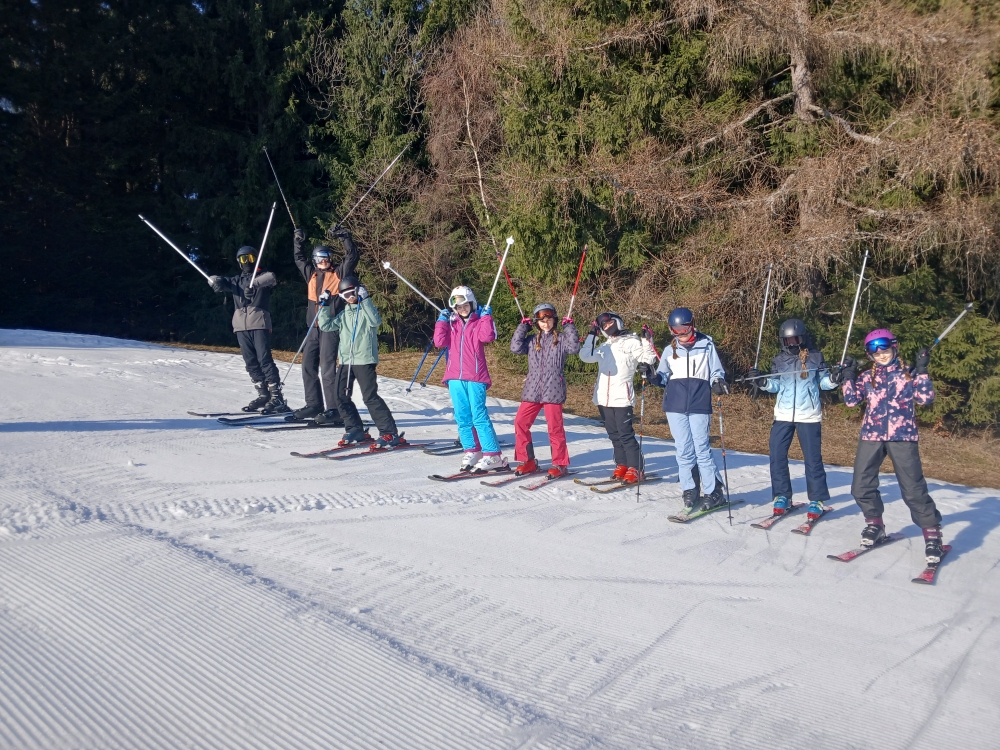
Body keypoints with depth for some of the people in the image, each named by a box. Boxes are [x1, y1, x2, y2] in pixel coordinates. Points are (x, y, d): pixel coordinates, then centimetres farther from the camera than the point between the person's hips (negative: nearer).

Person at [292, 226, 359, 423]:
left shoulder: (339, 273, 3)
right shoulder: (311, 274, 18)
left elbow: (352, 257, -7)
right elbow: (300, 259, 33)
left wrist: (344, 236, -11)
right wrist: (299, 242, 25)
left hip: (331, 327, -7)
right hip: (314, 328, 7)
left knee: (327, 367, -12)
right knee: (308, 366, 9)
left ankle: (334, 409, -11)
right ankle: (314, 405, 20)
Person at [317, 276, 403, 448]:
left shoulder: (366, 309, 0)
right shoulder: (343, 315, 16)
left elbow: (376, 321, -20)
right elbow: (326, 326, 11)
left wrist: (365, 300, -22)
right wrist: (324, 306, 5)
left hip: (364, 360, -7)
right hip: (346, 361, 7)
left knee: (370, 396, -13)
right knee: (341, 397, 6)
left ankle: (390, 433, -9)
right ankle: (356, 430, 18)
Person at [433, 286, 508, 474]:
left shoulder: (479, 322, 3)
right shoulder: (451, 323, 14)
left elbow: (488, 336, -17)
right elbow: (440, 342, 2)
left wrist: (486, 316, -9)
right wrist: (442, 321, 2)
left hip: (475, 377, -5)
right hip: (455, 377, 5)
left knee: (479, 417, -10)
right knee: (462, 418, 7)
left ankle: (493, 455, -8)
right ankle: (471, 452, 17)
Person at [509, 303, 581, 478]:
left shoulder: (561, 338, 4)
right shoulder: (532, 340, 14)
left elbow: (574, 348, -14)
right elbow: (516, 347, 1)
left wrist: (569, 327, -9)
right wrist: (523, 326, 4)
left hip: (553, 390, -4)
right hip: (532, 390, 4)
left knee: (555, 427, -1)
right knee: (520, 423, 0)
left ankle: (560, 464, 12)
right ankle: (528, 461, 13)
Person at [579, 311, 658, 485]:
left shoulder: (632, 342, -1)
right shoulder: (604, 347, 17)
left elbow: (649, 360, -6)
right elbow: (585, 357, 15)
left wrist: (647, 342, -20)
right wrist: (592, 335, 14)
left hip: (622, 398, -6)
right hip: (603, 398, 7)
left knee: (626, 434, -9)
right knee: (614, 434, 11)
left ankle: (635, 469, -4)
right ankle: (622, 466, 19)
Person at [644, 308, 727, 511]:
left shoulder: (707, 345, 3)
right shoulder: (670, 350, 11)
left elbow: (716, 372, 5)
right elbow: (664, 377, 15)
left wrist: (717, 382, -16)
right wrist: (654, 377, -7)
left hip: (699, 406, -3)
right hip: (675, 406, 3)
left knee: (702, 449, -5)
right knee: (684, 451, 4)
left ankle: (714, 493, 5)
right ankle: (690, 492, 13)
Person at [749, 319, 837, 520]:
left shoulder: (815, 357, 2)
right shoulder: (779, 359, 9)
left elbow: (824, 382, 3)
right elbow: (776, 385, 8)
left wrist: (833, 379, -18)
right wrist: (762, 382, -10)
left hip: (809, 415, -3)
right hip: (783, 415, 3)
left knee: (813, 458, -2)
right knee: (777, 456, 0)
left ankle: (817, 500, 8)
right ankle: (782, 497, 13)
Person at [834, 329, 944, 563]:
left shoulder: (908, 374, 4)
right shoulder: (867, 377, 10)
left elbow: (925, 398, -8)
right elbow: (851, 400, 2)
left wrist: (922, 371, -12)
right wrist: (848, 376, -2)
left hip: (902, 436, -3)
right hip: (871, 436, 3)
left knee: (913, 489, -8)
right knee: (861, 486, 3)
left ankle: (932, 534, 5)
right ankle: (874, 524, 26)